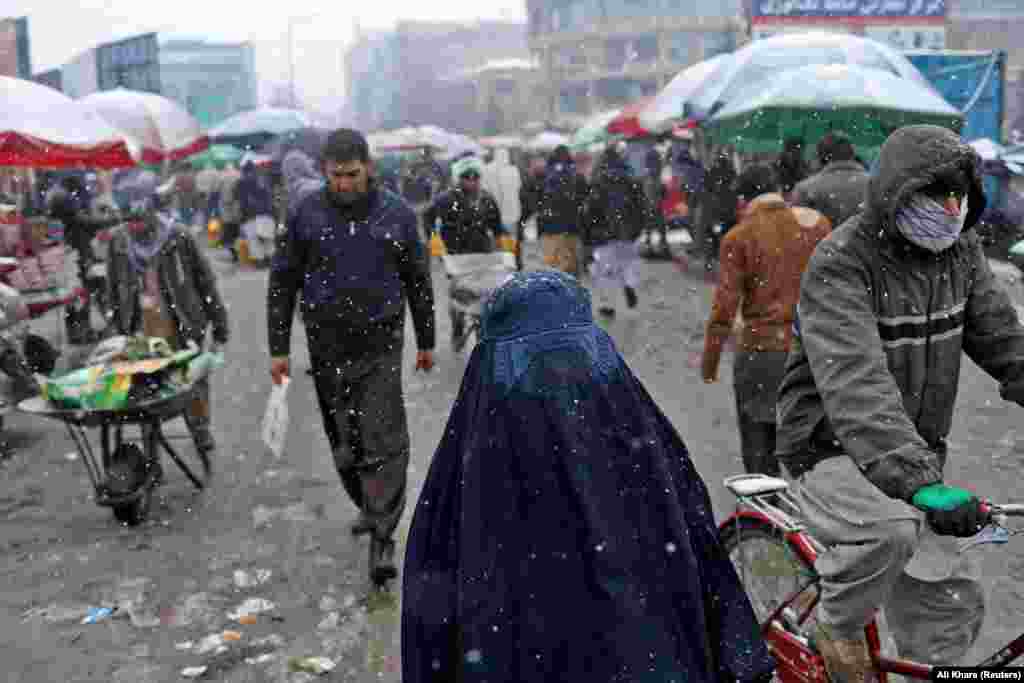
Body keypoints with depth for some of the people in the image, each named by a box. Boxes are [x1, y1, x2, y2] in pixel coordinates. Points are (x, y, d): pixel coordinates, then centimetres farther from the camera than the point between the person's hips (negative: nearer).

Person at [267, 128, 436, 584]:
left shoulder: (396, 214, -1)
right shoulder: (306, 215, -2)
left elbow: (418, 280, 9)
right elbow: (282, 283, 3)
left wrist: (426, 340, 13)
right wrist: (279, 348, 0)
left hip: (381, 345, -1)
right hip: (328, 347, 2)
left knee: (385, 443, -8)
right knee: (346, 443, 12)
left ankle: (382, 538, -2)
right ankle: (368, 506, 35)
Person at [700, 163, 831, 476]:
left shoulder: (738, 238, -6)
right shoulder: (817, 222, 3)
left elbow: (724, 309, -9)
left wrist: (709, 362, 2)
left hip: (762, 349, -3)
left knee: (759, 446, 9)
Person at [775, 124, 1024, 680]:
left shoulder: (961, 251, 1)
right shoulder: (840, 265, -22)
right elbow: (857, 385, -35)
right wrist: (920, 482, -45)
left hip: (916, 453, 7)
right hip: (834, 453, -7)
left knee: (952, 606, 6)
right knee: (890, 529, -35)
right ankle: (837, 626, -5)